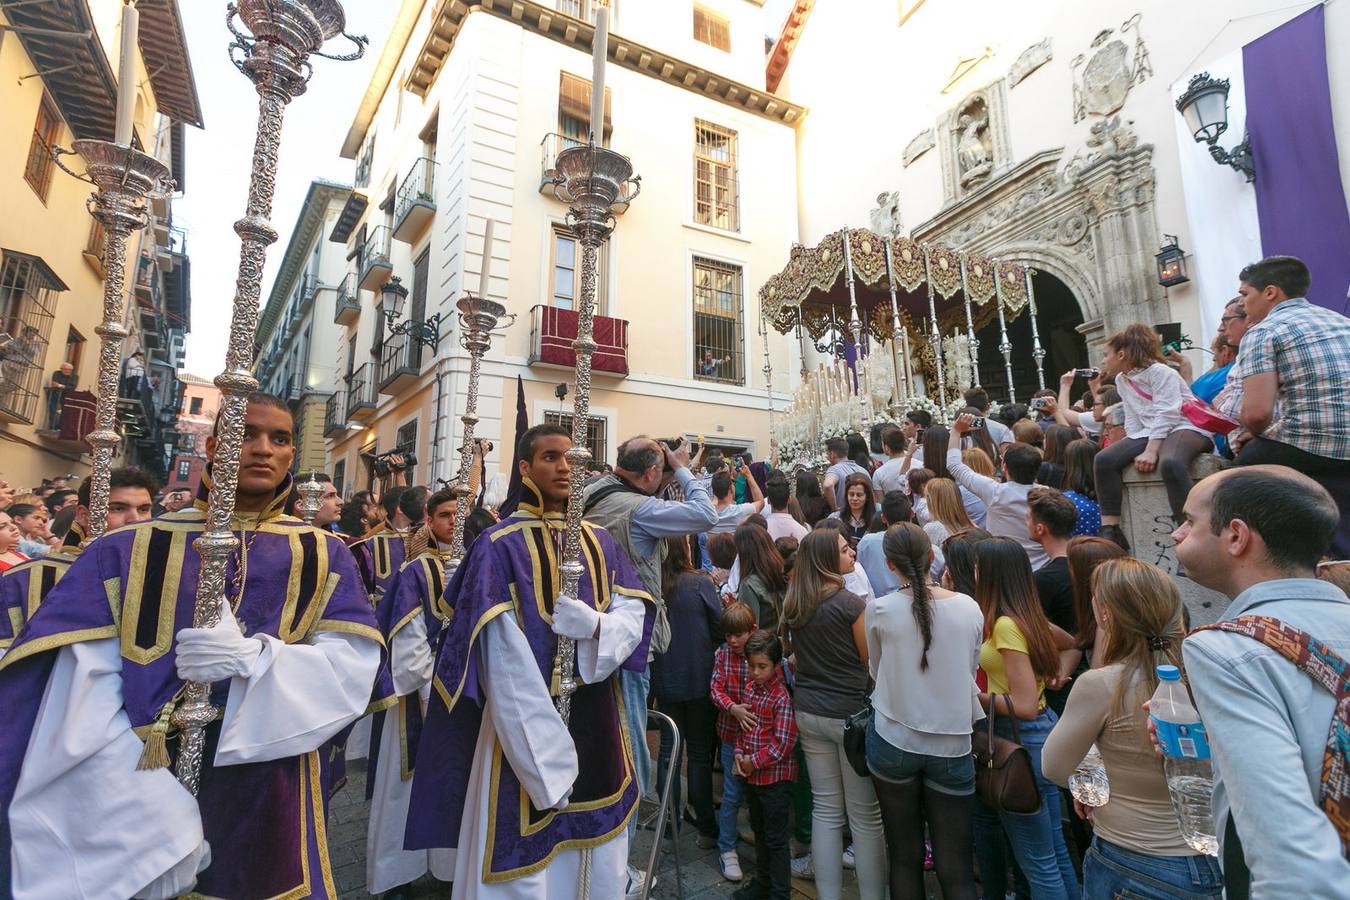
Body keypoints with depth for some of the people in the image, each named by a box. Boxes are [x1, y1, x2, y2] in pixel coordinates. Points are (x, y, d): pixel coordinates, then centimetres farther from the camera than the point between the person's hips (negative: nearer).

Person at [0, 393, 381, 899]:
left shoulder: (322, 558, -1)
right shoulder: (131, 551, -2)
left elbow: (354, 666, -11)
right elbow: (83, 698, -11)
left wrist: (250, 658, -26)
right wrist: (149, 823, -21)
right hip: (144, 800, 0)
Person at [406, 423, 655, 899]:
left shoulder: (600, 543, 7)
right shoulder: (499, 546, -10)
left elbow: (635, 613, 1)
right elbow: (503, 660, -15)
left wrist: (595, 626, -21)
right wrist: (546, 754, -16)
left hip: (596, 720, 5)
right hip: (527, 724, -5)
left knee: (601, 860, 18)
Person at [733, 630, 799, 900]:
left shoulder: (782, 697, -23)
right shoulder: (750, 687, 1)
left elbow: (783, 743, -23)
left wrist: (754, 762, -17)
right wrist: (739, 753, -2)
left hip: (775, 777, -8)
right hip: (752, 775, 8)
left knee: (776, 839, 8)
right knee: (759, 831, 24)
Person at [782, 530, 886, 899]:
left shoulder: (792, 605, 1)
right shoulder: (850, 604, -17)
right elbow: (872, 664, -8)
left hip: (809, 712, 6)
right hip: (851, 713, -6)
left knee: (825, 810, 16)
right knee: (865, 817, 9)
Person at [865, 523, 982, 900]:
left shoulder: (879, 610, -13)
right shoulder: (969, 607, -7)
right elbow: (971, 674, 5)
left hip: (893, 742, -1)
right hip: (953, 746, 1)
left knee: (905, 857, 16)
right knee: (956, 869, 12)